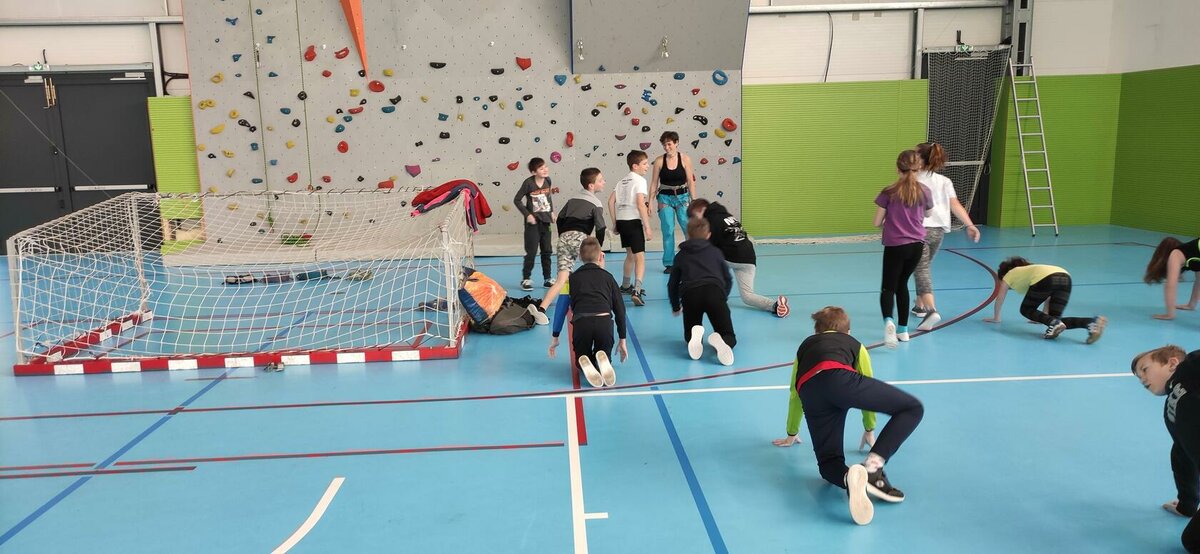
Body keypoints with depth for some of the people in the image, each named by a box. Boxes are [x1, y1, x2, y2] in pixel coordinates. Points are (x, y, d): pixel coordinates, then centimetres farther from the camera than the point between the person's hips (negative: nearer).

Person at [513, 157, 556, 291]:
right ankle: (525, 279, 7)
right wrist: (527, 215, -14)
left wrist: (552, 212, 8)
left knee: (547, 251, 11)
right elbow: (517, 200, -11)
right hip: (533, 222, -5)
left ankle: (547, 279, 21)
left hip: (545, 221, 5)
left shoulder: (548, 180, 0)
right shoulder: (528, 183, -16)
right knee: (531, 251, -4)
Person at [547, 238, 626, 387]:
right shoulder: (607, 277, 22)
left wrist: (555, 337, 29)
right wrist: (622, 340, 26)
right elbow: (619, 309, 19)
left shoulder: (573, 278, 23)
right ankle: (602, 360, -13)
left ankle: (585, 364, -13)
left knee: (582, 356, 25)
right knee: (604, 354, 25)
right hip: (604, 321, 0)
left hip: (580, 323, 0)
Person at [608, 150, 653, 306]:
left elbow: (611, 201, 11)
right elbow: (640, 204, -17)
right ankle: (637, 290, -24)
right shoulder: (640, 180, -7)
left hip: (621, 221, 8)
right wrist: (647, 226, -14)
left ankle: (625, 286, 40)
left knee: (630, 253, 26)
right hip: (633, 221, -8)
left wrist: (614, 223, 16)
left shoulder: (622, 181, 15)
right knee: (639, 257, -8)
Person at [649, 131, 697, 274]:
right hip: (665, 198, 0)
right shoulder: (659, 161, -4)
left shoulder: (685, 159, -4)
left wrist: (694, 201, -1)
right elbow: (654, 183, 0)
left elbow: (691, 181, 0)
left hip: (682, 197, 0)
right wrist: (650, 202, -3)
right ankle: (669, 263, 11)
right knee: (668, 231, 1)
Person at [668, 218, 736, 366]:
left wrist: (675, 307, 46)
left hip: (690, 294, 1)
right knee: (730, 337, 10)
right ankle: (721, 341, -28)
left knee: (689, 338, 21)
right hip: (715, 291, 0)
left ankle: (695, 336, -17)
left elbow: (672, 284, 29)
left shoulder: (681, 255, 28)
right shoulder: (715, 252, 28)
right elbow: (728, 280, 29)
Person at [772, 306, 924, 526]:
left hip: (809, 390, 3)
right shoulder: (854, 344, 38)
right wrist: (869, 429, 62)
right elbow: (868, 389, 47)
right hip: (839, 377, -3)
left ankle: (848, 476, -26)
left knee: (828, 461, 14)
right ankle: (872, 466, -13)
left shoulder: (805, 346, 44)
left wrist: (792, 434, 65)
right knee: (913, 408, 8)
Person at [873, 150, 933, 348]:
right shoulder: (925, 192, -1)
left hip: (895, 246, -3)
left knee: (888, 287, 5)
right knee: (902, 284, 20)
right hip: (917, 245, 3)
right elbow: (925, 217, 13)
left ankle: (888, 321, -24)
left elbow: (877, 222, -6)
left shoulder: (889, 192, -10)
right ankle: (903, 329, 23)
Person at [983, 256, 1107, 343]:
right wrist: (1044, 317, 45)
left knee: (1026, 310, 15)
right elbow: (1049, 295, 40)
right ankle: (1091, 322, -13)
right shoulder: (1027, 269, 42)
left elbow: (1000, 298, 32)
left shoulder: (1009, 275, 29)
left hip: (1044, 279, -6)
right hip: (1065, 277, 6)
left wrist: (996, 318, 45)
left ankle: (1054, 323, -10)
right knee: (1055, 318, 9)